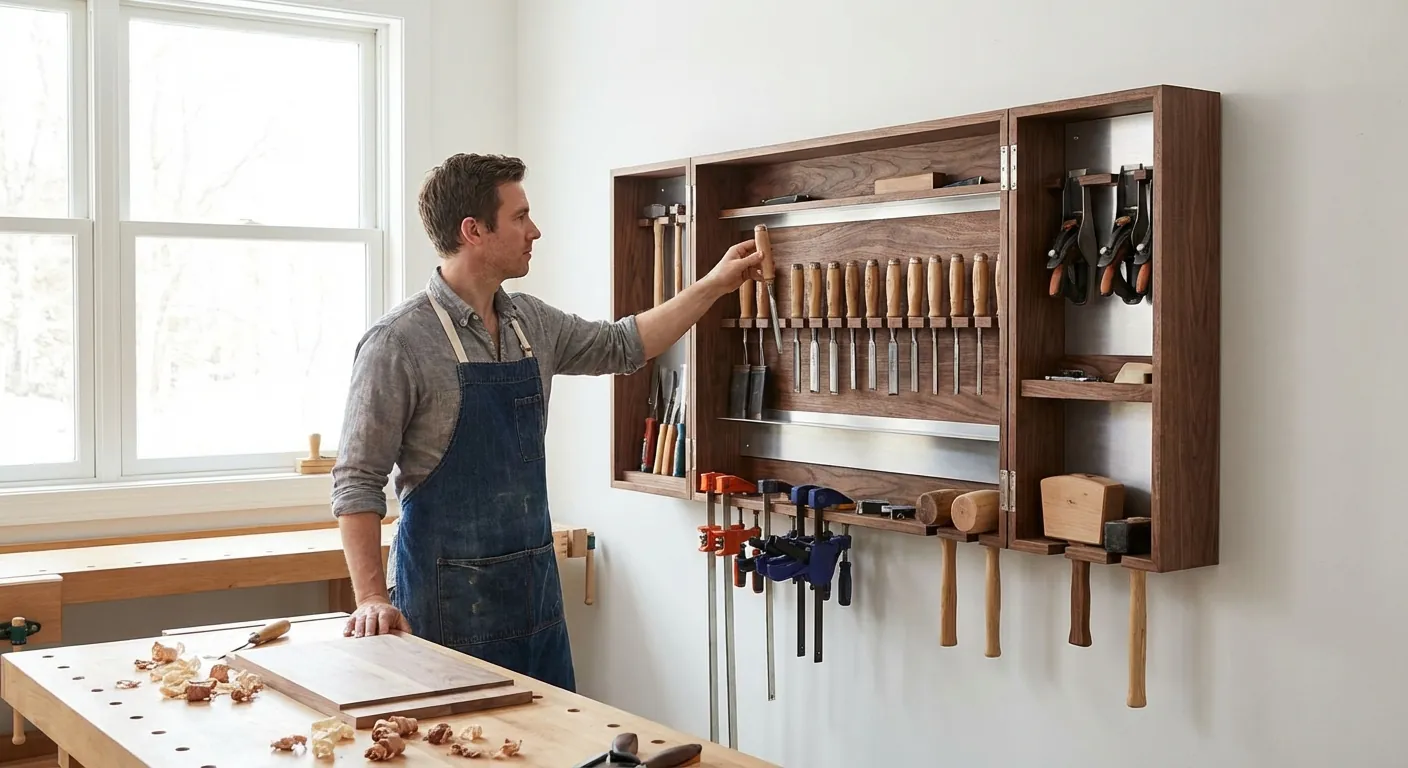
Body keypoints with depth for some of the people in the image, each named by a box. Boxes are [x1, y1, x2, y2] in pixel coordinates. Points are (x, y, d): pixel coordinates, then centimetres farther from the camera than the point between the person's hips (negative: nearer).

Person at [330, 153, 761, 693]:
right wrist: (372, 599, -22)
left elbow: (621, 346, 22)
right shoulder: (398, 342, -14)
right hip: (448, 602, -7)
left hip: (535, 587, 7)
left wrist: (715, 285, 19)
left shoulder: (531, 323, 6)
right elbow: (357, 481, -13)